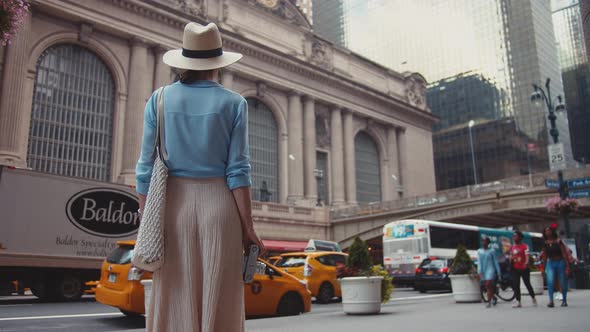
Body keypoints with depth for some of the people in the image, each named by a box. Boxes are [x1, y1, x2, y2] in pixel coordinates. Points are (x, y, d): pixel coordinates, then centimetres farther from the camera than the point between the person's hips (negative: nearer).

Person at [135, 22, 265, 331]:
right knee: (219, 305, 3)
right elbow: (237, 170, -6)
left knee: (175, 304, 5)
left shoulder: (160, 99, 3)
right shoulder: (234, 103, 0)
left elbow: (147, 168, 1)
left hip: (173, 204, 2)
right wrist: (248, 227, -2)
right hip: (219, 205, -1)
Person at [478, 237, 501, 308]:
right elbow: (479, 262, 2)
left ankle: (489, 302, -9)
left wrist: (499, 272, 1)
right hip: (483, 271, 4)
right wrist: (479, 272, -9)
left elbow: (495, 262, 2)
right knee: (487, 286, 9)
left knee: (488, 285, -15)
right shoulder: (479, 251, 8)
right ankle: (494, 298, 32)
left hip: (490, 270, -4)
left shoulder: (492, 251, 0)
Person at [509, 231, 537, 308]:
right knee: (515, 285, -1)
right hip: (515, 269, 5)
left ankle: (533, 298, 24)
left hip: (524, 269, -5)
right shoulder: (512, 247, 11)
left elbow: (527, 256, -11)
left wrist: (526, 264, -24)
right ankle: (518, 302, 4)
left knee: (527, 284, 2)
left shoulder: (525, 246, -5)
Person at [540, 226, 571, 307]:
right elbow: (544, 256, 11)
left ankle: (564, 300, 23)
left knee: (563, 283, 6)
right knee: (550, 282, -14)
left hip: (560, 262, -2)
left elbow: (564, 254, -6)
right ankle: (551, 301, -16)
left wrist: (567, 265, -11)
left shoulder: (558, 241, -6)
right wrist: (544, 267, 12)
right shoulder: (545, 243, 4)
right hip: (550, 263, 2)